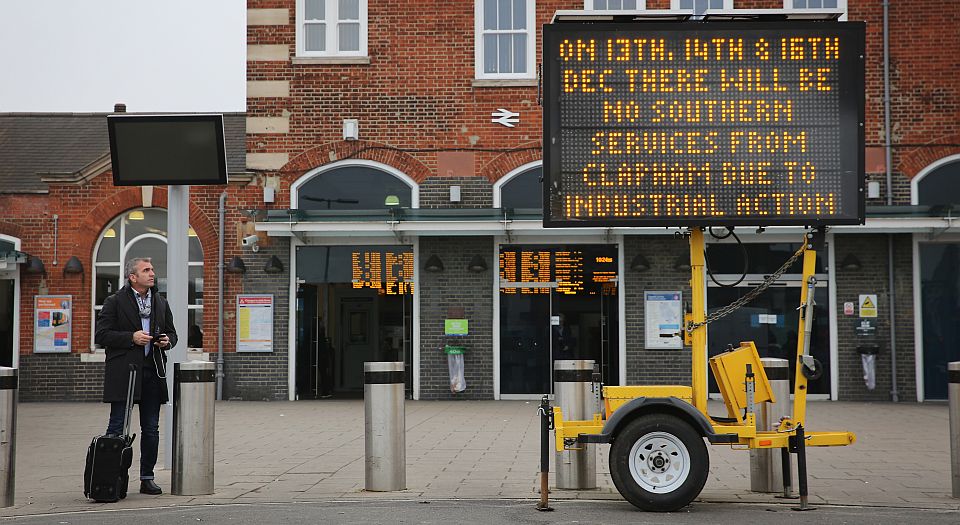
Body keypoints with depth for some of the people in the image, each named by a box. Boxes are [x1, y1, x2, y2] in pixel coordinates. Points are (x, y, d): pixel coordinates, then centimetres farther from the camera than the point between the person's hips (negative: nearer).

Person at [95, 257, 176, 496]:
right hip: (123, 371, -5)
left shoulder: (161, 303, 16)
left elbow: (172, 332, 24)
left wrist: (167, 340, 1)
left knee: (151, 429, 8)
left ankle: (147, 478, 16)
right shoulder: (115, 302, -1)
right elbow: (101, 335, -6)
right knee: (117, 428, -4)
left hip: (152, 371, 5)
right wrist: (131, 337, -16)